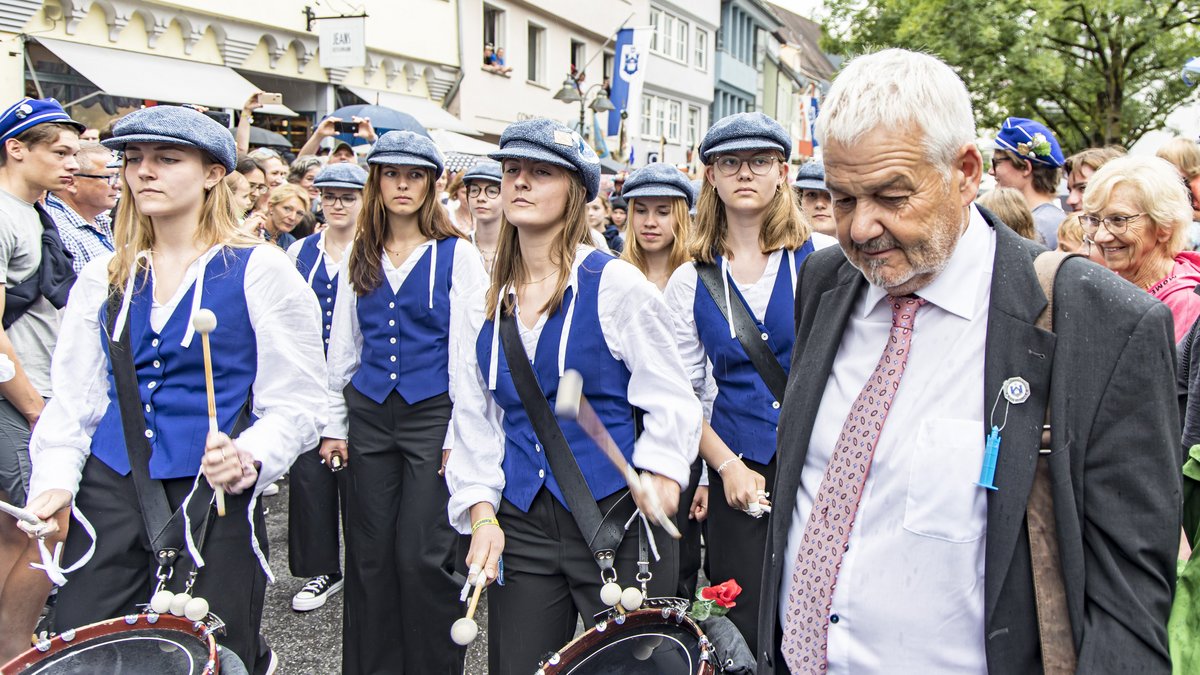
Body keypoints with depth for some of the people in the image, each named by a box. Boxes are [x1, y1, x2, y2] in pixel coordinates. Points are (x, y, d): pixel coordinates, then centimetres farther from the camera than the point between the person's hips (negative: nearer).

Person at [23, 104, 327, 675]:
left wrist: (246, 458, -23)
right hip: (109, 493, 5)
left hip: (213, 497, -4)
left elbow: (297, 404, -7)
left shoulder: (260, 271, -4)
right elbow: (75, 396, 12)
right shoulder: (102, 279, 11)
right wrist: (54, 479, -3)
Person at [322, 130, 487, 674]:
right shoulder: (359, 258, 11)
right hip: (370, 414, 4)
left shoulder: (457, 256, -1)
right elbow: (342, 347, 14)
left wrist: (459, 433, -9)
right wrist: (335, 424, 10)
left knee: (423, 556, -3)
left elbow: (466, 350, -4)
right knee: (370, 552, 8)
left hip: (433, 414, -4)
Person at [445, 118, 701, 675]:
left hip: (617, 520, -4)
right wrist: (482, 513, -1)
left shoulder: (616, 285, -7)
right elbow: (475, 420, 10)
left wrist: (656, 491, -21)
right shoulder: (486, 307, 7)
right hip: (521, 524, 5)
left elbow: (672, 404, -8)